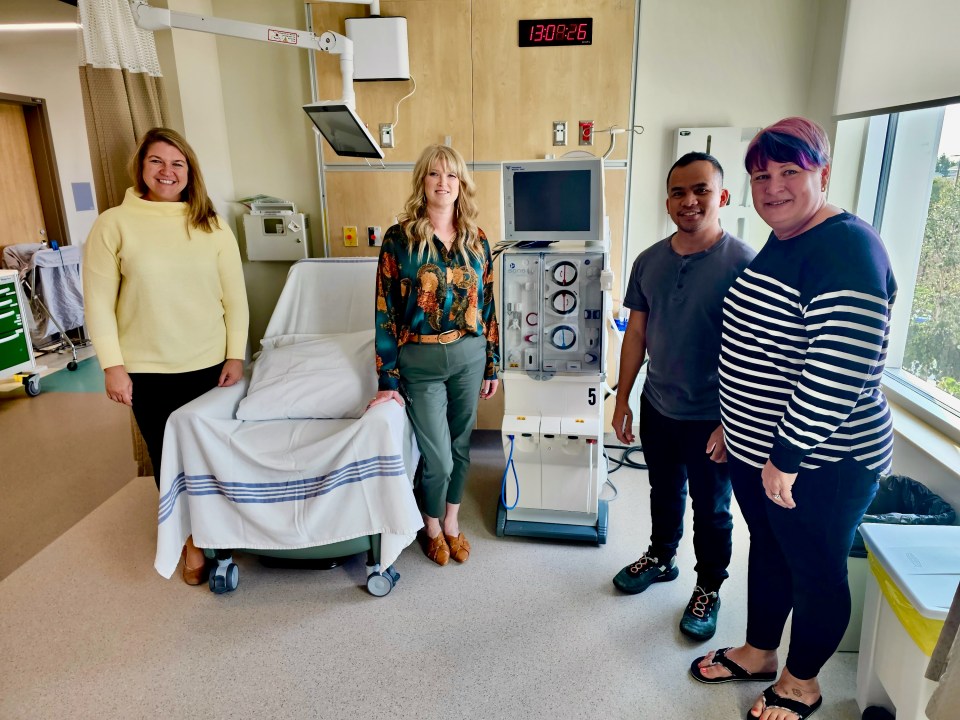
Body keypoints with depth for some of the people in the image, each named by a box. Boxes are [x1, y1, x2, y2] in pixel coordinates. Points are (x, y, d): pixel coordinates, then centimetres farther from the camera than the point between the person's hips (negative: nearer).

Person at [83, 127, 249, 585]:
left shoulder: (211, 226, 2)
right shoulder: (114, 224, -3)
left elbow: (234, 296, 3)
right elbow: (98, 302, -3)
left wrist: (235, 355, -1)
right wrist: (112, 366, -8)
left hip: (210, 364, 1)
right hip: (148, 370, -1)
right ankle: (192, 539, 27)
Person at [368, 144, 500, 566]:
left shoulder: (476, 240, 3)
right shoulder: (400, 239, -7)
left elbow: (487, 307, 8)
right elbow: (386, 311, -8)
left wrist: (491, 365, 9)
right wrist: (388, 379, -10)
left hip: (468, 356, 4)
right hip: (420, 361, -3)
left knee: (460, 446, 16)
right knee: (438, 458, 1)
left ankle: (452, 523, 38)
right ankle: (432, 527, 31)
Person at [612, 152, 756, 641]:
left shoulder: (743, 264, -16)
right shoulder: (649, 261, -1)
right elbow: (636, 333, 5)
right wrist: (622, 398, 6)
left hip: (711, 418, -4)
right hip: (657, 408, 5)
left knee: (711, 509, 14)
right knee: (664, 492, 24)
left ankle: (709, 588, 36)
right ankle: (661, 558, 48)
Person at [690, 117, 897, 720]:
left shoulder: (846, 250, -22)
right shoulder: (780, 244, 7)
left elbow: (837, 371, -28)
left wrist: (788, 457, -22)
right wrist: (735, 424, 18)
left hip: (819, 465, -9)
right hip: (757, 449, 9)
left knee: (815, 573, 13)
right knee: (767, 550, 23)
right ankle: (758, 653, 45)